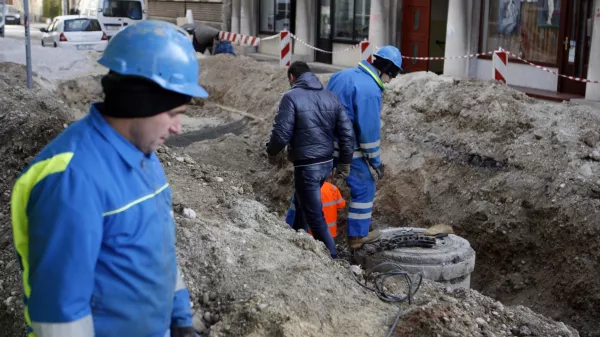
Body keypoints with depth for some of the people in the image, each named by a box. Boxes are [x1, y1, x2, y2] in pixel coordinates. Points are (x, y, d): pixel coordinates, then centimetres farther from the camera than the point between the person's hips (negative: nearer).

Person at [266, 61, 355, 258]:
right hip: (327, 163, 7)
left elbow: (282, 133, -16)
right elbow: (347, 133, 3)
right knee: (301, 203, 27)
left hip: (306, 166, -7)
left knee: (315, 218, 1)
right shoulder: (331, 97, 6)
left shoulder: (291, 97, -12)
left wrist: (272, 152, 4)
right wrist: (345, 162, 12)